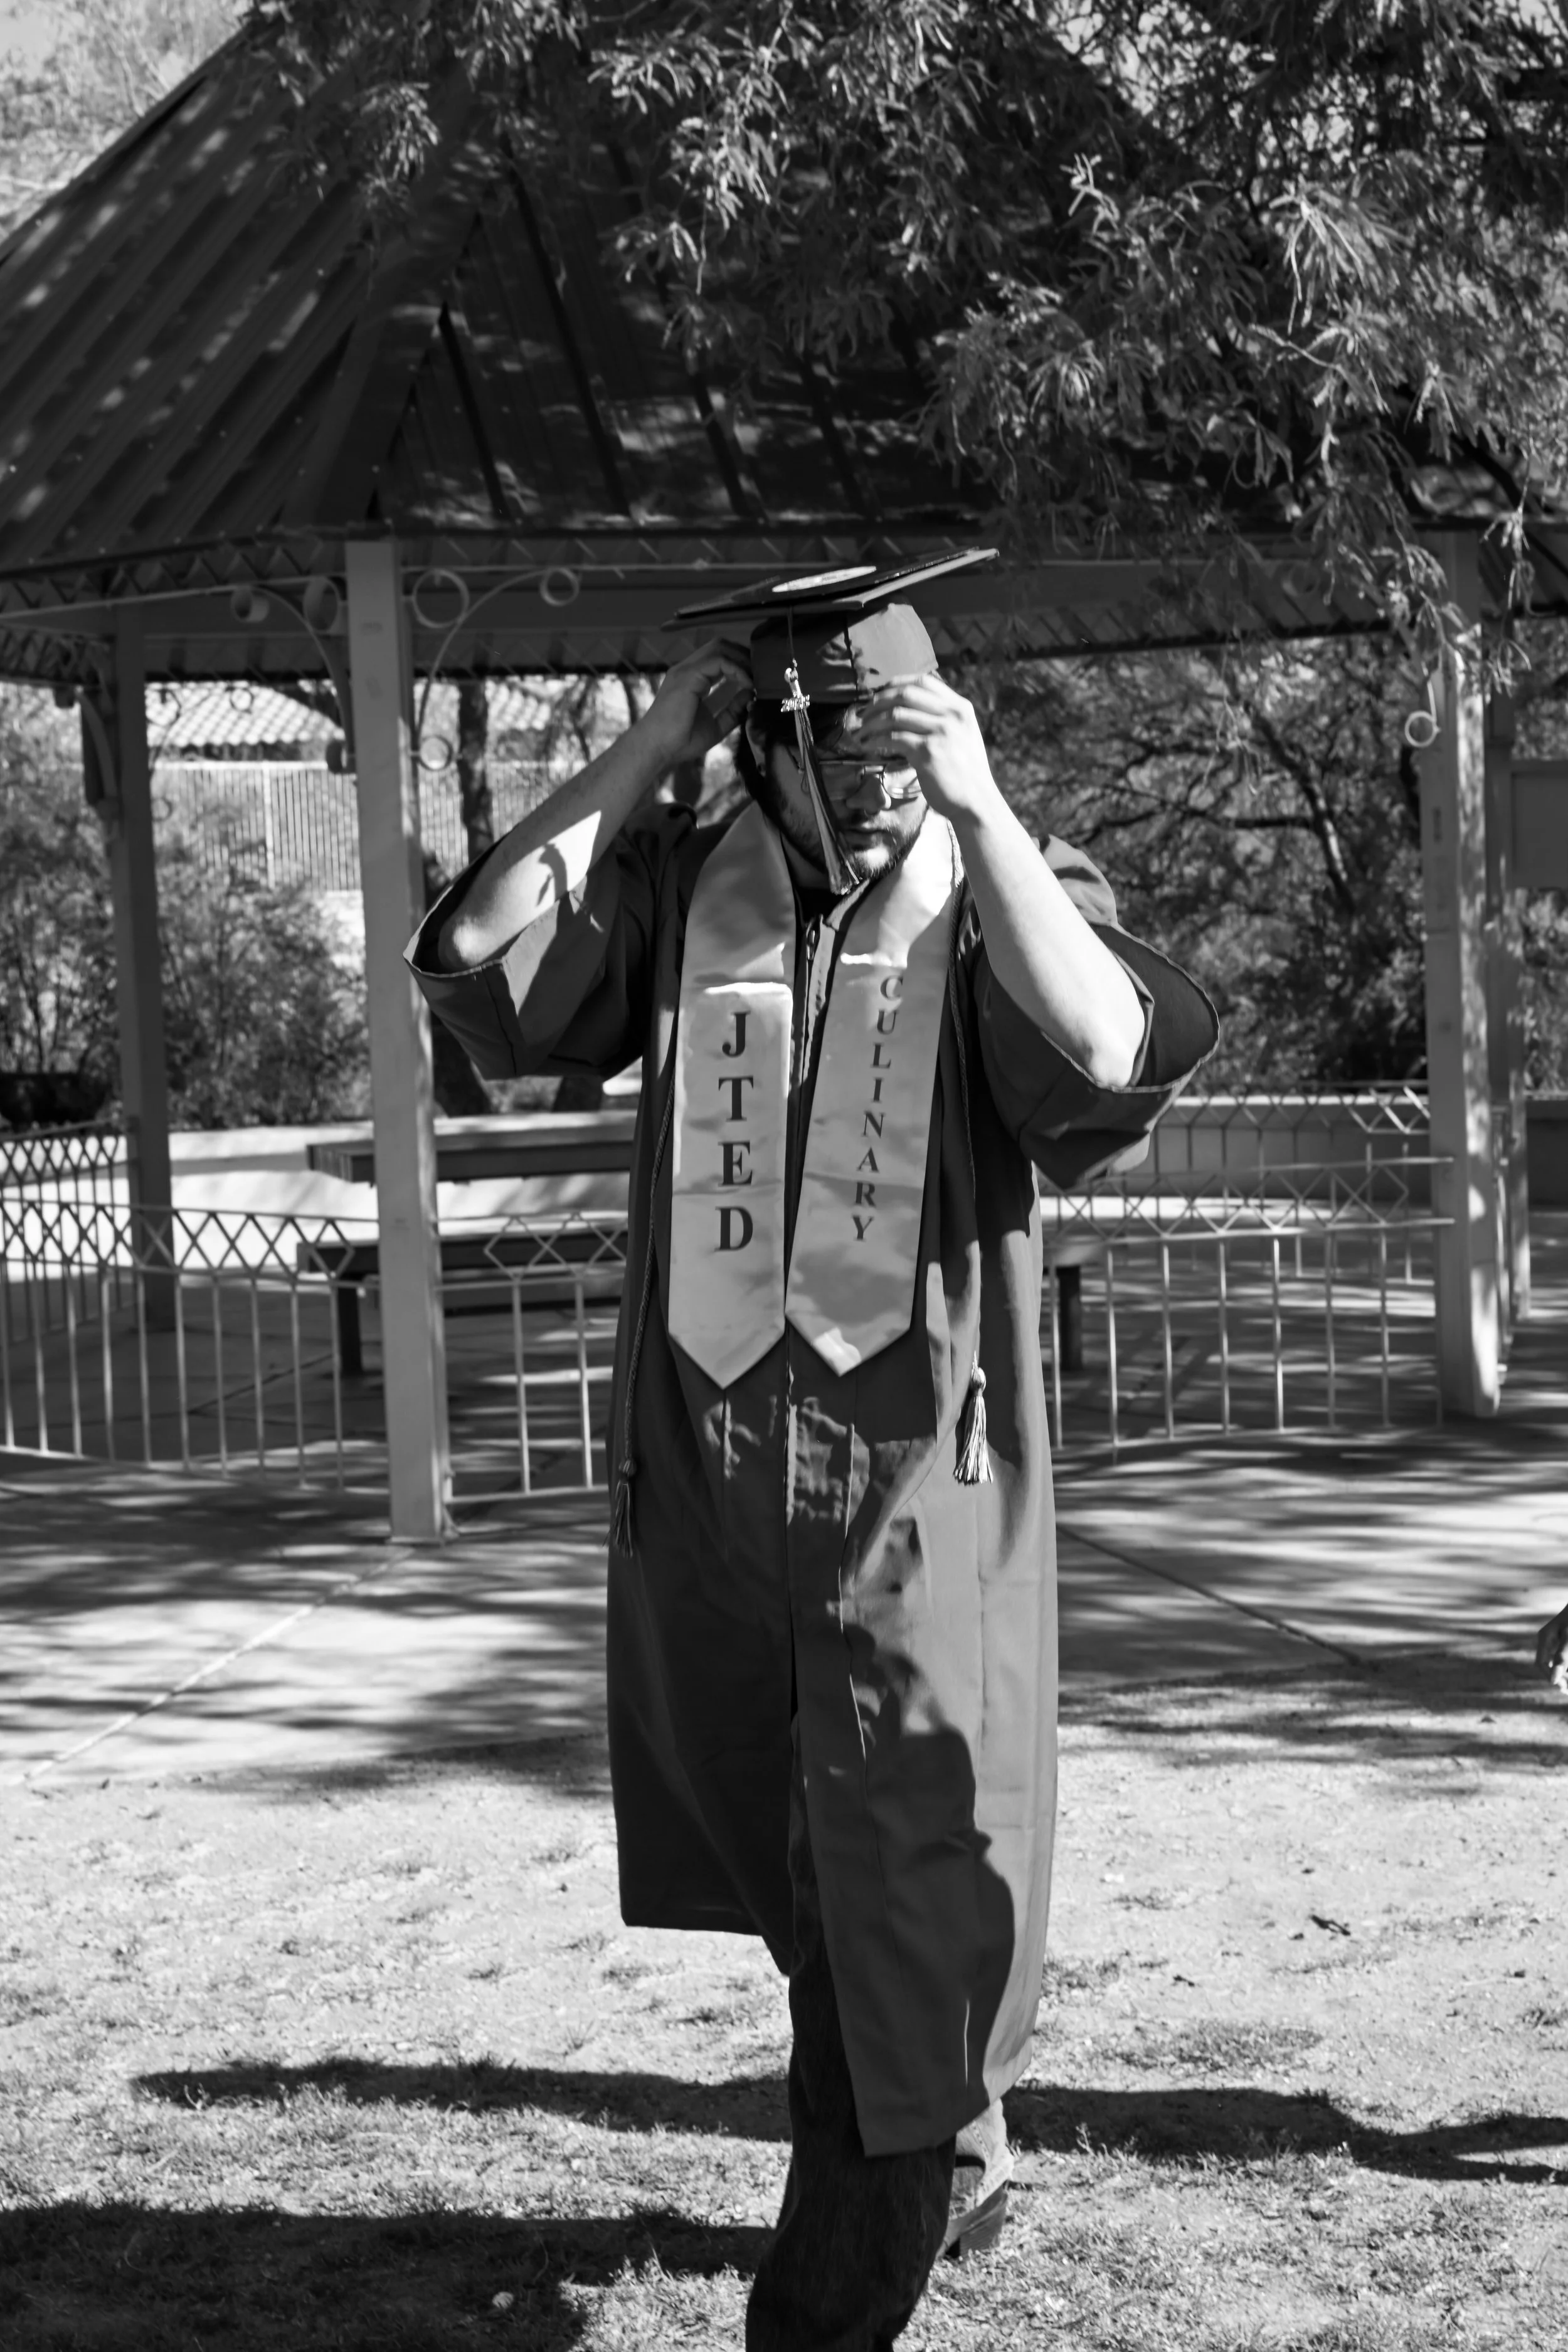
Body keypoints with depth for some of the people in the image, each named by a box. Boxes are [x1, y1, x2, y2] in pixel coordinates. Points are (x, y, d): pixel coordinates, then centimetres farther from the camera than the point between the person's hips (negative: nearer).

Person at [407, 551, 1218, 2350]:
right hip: (705, 1470, 4)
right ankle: (953, 2159, 44)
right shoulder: (678, 894, 4)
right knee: (802, 1902, 20)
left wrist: (977, 805, -21)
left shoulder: (998, 902, -3)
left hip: (919, 1481, -4)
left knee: (904, 1918, -2)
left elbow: (1112, 1056, -23)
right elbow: (470, 951, -9)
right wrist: (645, 750, -9)